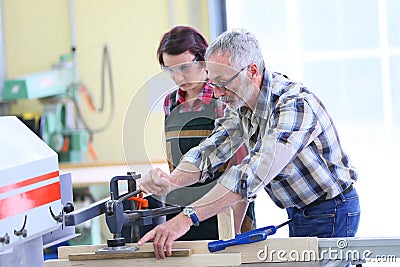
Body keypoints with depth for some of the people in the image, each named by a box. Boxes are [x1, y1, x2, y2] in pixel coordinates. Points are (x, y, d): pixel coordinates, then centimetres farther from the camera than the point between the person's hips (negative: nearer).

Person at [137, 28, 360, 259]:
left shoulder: (295, 104, -30)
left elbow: (256, 174, -40)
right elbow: (212, 149, -6)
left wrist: (187, 218, -45)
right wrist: (172, 181, -29)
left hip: (331, 213, -8)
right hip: (298, 212, 8)